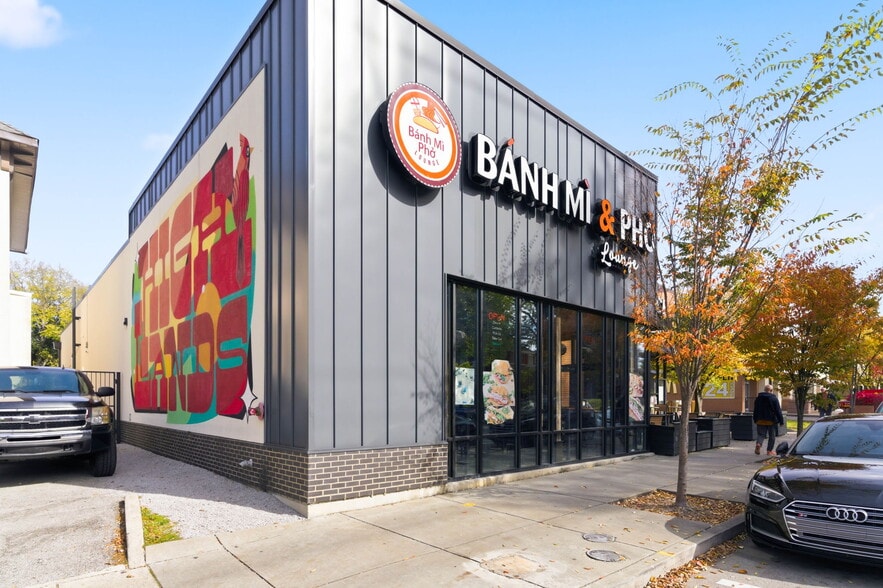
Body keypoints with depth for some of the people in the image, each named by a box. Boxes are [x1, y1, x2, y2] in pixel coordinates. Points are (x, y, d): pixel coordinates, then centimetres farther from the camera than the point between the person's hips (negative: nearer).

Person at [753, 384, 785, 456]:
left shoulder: (758, 398, 7)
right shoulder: (774, 398, -7)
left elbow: (755, 410, 12)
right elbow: (778, 411, -8)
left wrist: (755, 420, 19)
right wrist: (781, 421, -2)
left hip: (760, 420, 3)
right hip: (771, 421, -3)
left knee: (761, 434, 5)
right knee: (772, 436, 9)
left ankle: (758, 443, -23)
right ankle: (769, 450, 10)